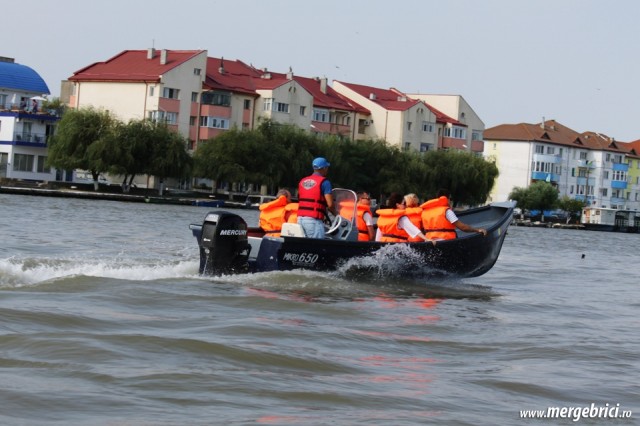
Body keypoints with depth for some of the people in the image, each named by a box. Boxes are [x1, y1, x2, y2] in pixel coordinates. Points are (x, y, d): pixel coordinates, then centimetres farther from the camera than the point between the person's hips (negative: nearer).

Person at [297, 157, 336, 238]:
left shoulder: (302, 181, 17)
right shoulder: (324, 182, -3)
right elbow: (330, 204, -9)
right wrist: (334, 213, 12)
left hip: (300, 218, 7)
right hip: (314, 220, -7)